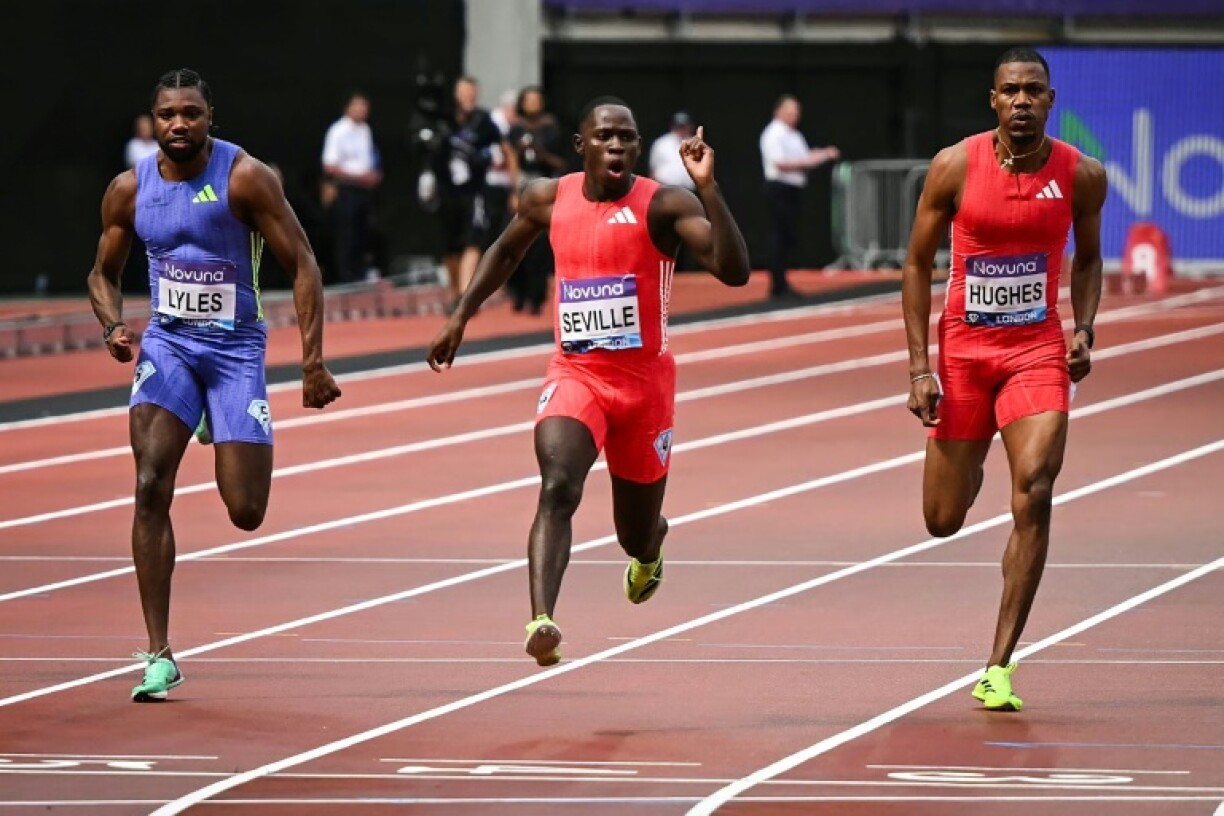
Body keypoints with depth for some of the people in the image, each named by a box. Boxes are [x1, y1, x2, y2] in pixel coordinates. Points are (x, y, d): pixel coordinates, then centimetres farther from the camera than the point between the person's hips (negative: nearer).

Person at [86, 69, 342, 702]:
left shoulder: (245, 177, -12)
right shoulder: (130, 190, -1)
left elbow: (301, 265, -9)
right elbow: (104, 272, 15)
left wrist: (313, 362, -15)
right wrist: (112, 326, -7)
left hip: (236, 348, -2)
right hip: (166, 345, 2)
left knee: (245, 514, -5)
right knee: (151, 488, -18)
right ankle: (159, 656, -14)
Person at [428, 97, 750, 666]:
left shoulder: (663, 205, -11)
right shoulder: (549, 199, 1)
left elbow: (734, 271, -25)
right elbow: (506, 251, 23)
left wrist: (708, 187, -33)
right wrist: (460, 318, 20)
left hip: (644, 383, -1)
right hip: (574, 375, 1)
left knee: (637, 534, 13)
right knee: (558, 488, -28)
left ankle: (650, 548, 53)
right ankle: (541, 622, -40)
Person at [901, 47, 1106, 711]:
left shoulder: (1081, 175, -4)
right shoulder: (956, 167, -9)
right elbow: (918, 264, -1)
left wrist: (1083, 331, -3)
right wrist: (920, 367, -7)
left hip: (1038, 352, 0)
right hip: (963, 350, 0)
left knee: (1033, 495, -19)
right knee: (943, 520, 7)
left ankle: (998, 669, -15)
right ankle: (972, 461, 49)